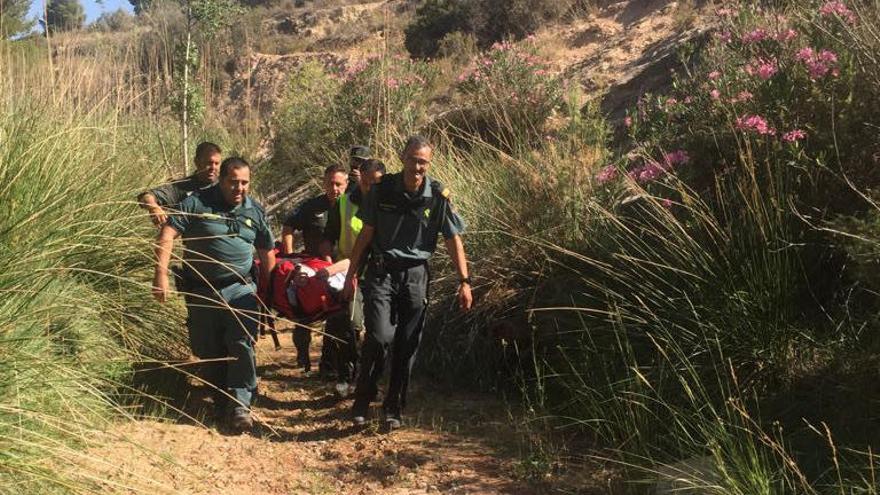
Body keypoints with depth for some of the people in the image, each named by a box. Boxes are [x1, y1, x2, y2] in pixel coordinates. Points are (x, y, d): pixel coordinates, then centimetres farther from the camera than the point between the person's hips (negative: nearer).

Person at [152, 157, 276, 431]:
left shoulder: (255, 211, 5)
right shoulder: (196, 204, -7)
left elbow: (267, 252, 15)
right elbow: (167, 235, -14)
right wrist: (161, 273, -24)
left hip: (240, 288, 1)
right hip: (202, 291, -1)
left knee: (242, 344, -13)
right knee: (209, 350, 10)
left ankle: (240, 405, -7)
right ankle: (221, 398, 30)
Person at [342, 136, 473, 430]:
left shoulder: (438, 196, -4)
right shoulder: (383, 190, -2)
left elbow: (453, 239, -1)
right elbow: (366, 235, 5)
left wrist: (464, 281, -7)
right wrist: (351, 275, 4)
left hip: (415, 276, 1)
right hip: (381, 273, -1)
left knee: (407, 346, 5)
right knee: (380, 337, -16)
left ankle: (394, 410, 20)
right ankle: (362, 401, 4)